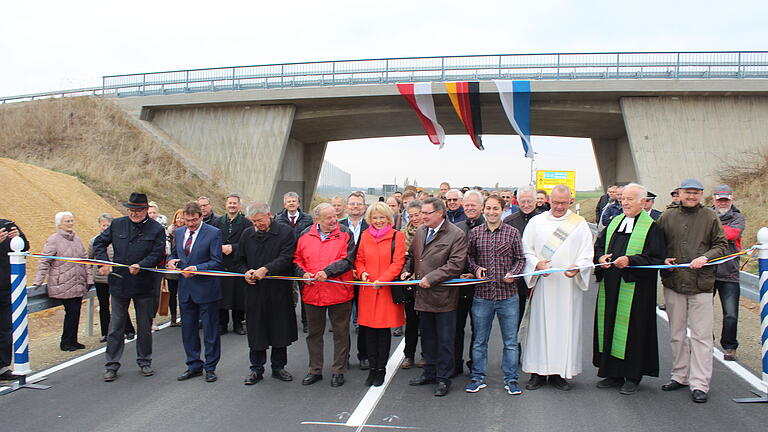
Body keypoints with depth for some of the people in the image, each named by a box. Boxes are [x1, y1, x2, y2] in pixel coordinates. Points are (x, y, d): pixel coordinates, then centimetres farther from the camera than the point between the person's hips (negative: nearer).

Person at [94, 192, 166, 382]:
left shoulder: (156, 229, -3)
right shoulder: (117, 224, 4)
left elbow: (158, 254, -9)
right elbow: (99, 242, 13)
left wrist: (141, 265, -23)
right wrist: (104, 261, -2)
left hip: (144, 285, -1)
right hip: (119, 283, 1)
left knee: (144, 326, 11)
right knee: (116, 327, 7)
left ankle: (144, 362, 26)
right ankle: (112, 366, 16)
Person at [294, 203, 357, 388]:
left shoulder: (345, 234, -4)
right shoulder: (305, 236, 4)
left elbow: (348, 260, -11)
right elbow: (297, 259, 11)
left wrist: (327, 271, -21)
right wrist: (303, 273, -8)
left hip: (339, 292, -3)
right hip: (312, 292, 3)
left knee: (340, 333, 7)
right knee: (314, 333, 13)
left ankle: (338, 371, 21)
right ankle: (315, 370, 27)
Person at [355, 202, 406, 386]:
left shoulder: (397, 236, -1)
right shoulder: (365, 236, 9)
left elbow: (398, 262, -7)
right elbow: (359, 259, 15)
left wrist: (382, 280, -17)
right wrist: (362, 272, -7)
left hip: (387, 289, -3)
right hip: (367, 289, 3)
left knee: (384, 330, 2)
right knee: (369, 330, 6)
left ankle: (381, 369, 15)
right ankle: (372, 368, 18)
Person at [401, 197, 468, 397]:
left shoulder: (456, 235, -12)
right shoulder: (420, 231, 9)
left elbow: (456, 265, -18)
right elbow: (411, 254, 22)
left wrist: (431, 278, -20)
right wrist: (406, 271, 4)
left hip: (443, 296, -6)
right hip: (423, 295, 6)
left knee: (444, 340, 5)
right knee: (427, 337, 17)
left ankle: (443, 378, 17)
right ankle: (429, 372, 32)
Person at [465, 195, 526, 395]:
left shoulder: (512, 232, 1)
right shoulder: (474, 233, 3)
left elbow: (520, 259, 6)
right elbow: (469, 256, 12)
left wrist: (513, 273, -11)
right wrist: (475, 268, -7)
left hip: (508, 295, -1)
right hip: (482, 294, 1)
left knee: (510, 341, 8)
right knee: (479, 340, 11)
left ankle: (511, 379, 21)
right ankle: (477, 378, 24)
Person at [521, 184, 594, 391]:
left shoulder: (580, 224, 6)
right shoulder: (536, 222, 8)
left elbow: (587, 254, 1)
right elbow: (526, 250, 6)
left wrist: (577, 268, -19)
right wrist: (537, 263, -14)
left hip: (568, 285, 0)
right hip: (542, 285, 0)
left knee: (565, 327, 2)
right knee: (539, 325, 2)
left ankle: (560, 373, 12)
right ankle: (538, 372, 11)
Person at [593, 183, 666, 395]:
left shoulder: (652, 227, -5)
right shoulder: (614, 222, 13)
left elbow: (656, 258, -11)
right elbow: (598, 245, 16)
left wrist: (630, 260, -21)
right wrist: (601, 257, -5)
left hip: (635, 289, -6)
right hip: (610, 287, 6)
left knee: (632, 329, 0)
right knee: (609, 327, 9)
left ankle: (632, 377, 13)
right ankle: (612, 373, 21)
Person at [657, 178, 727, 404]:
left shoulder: (710, 217, 1)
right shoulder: (667, 216, 5)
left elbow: (721, 245, 4)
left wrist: (706, 257, -13)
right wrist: (662, 260, -6)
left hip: (701, 284, -2)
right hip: (673, 283, 2)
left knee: (701, 335, -1)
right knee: (676, 334, 12)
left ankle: (700, 384, 6)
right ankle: (680, 375, 26)